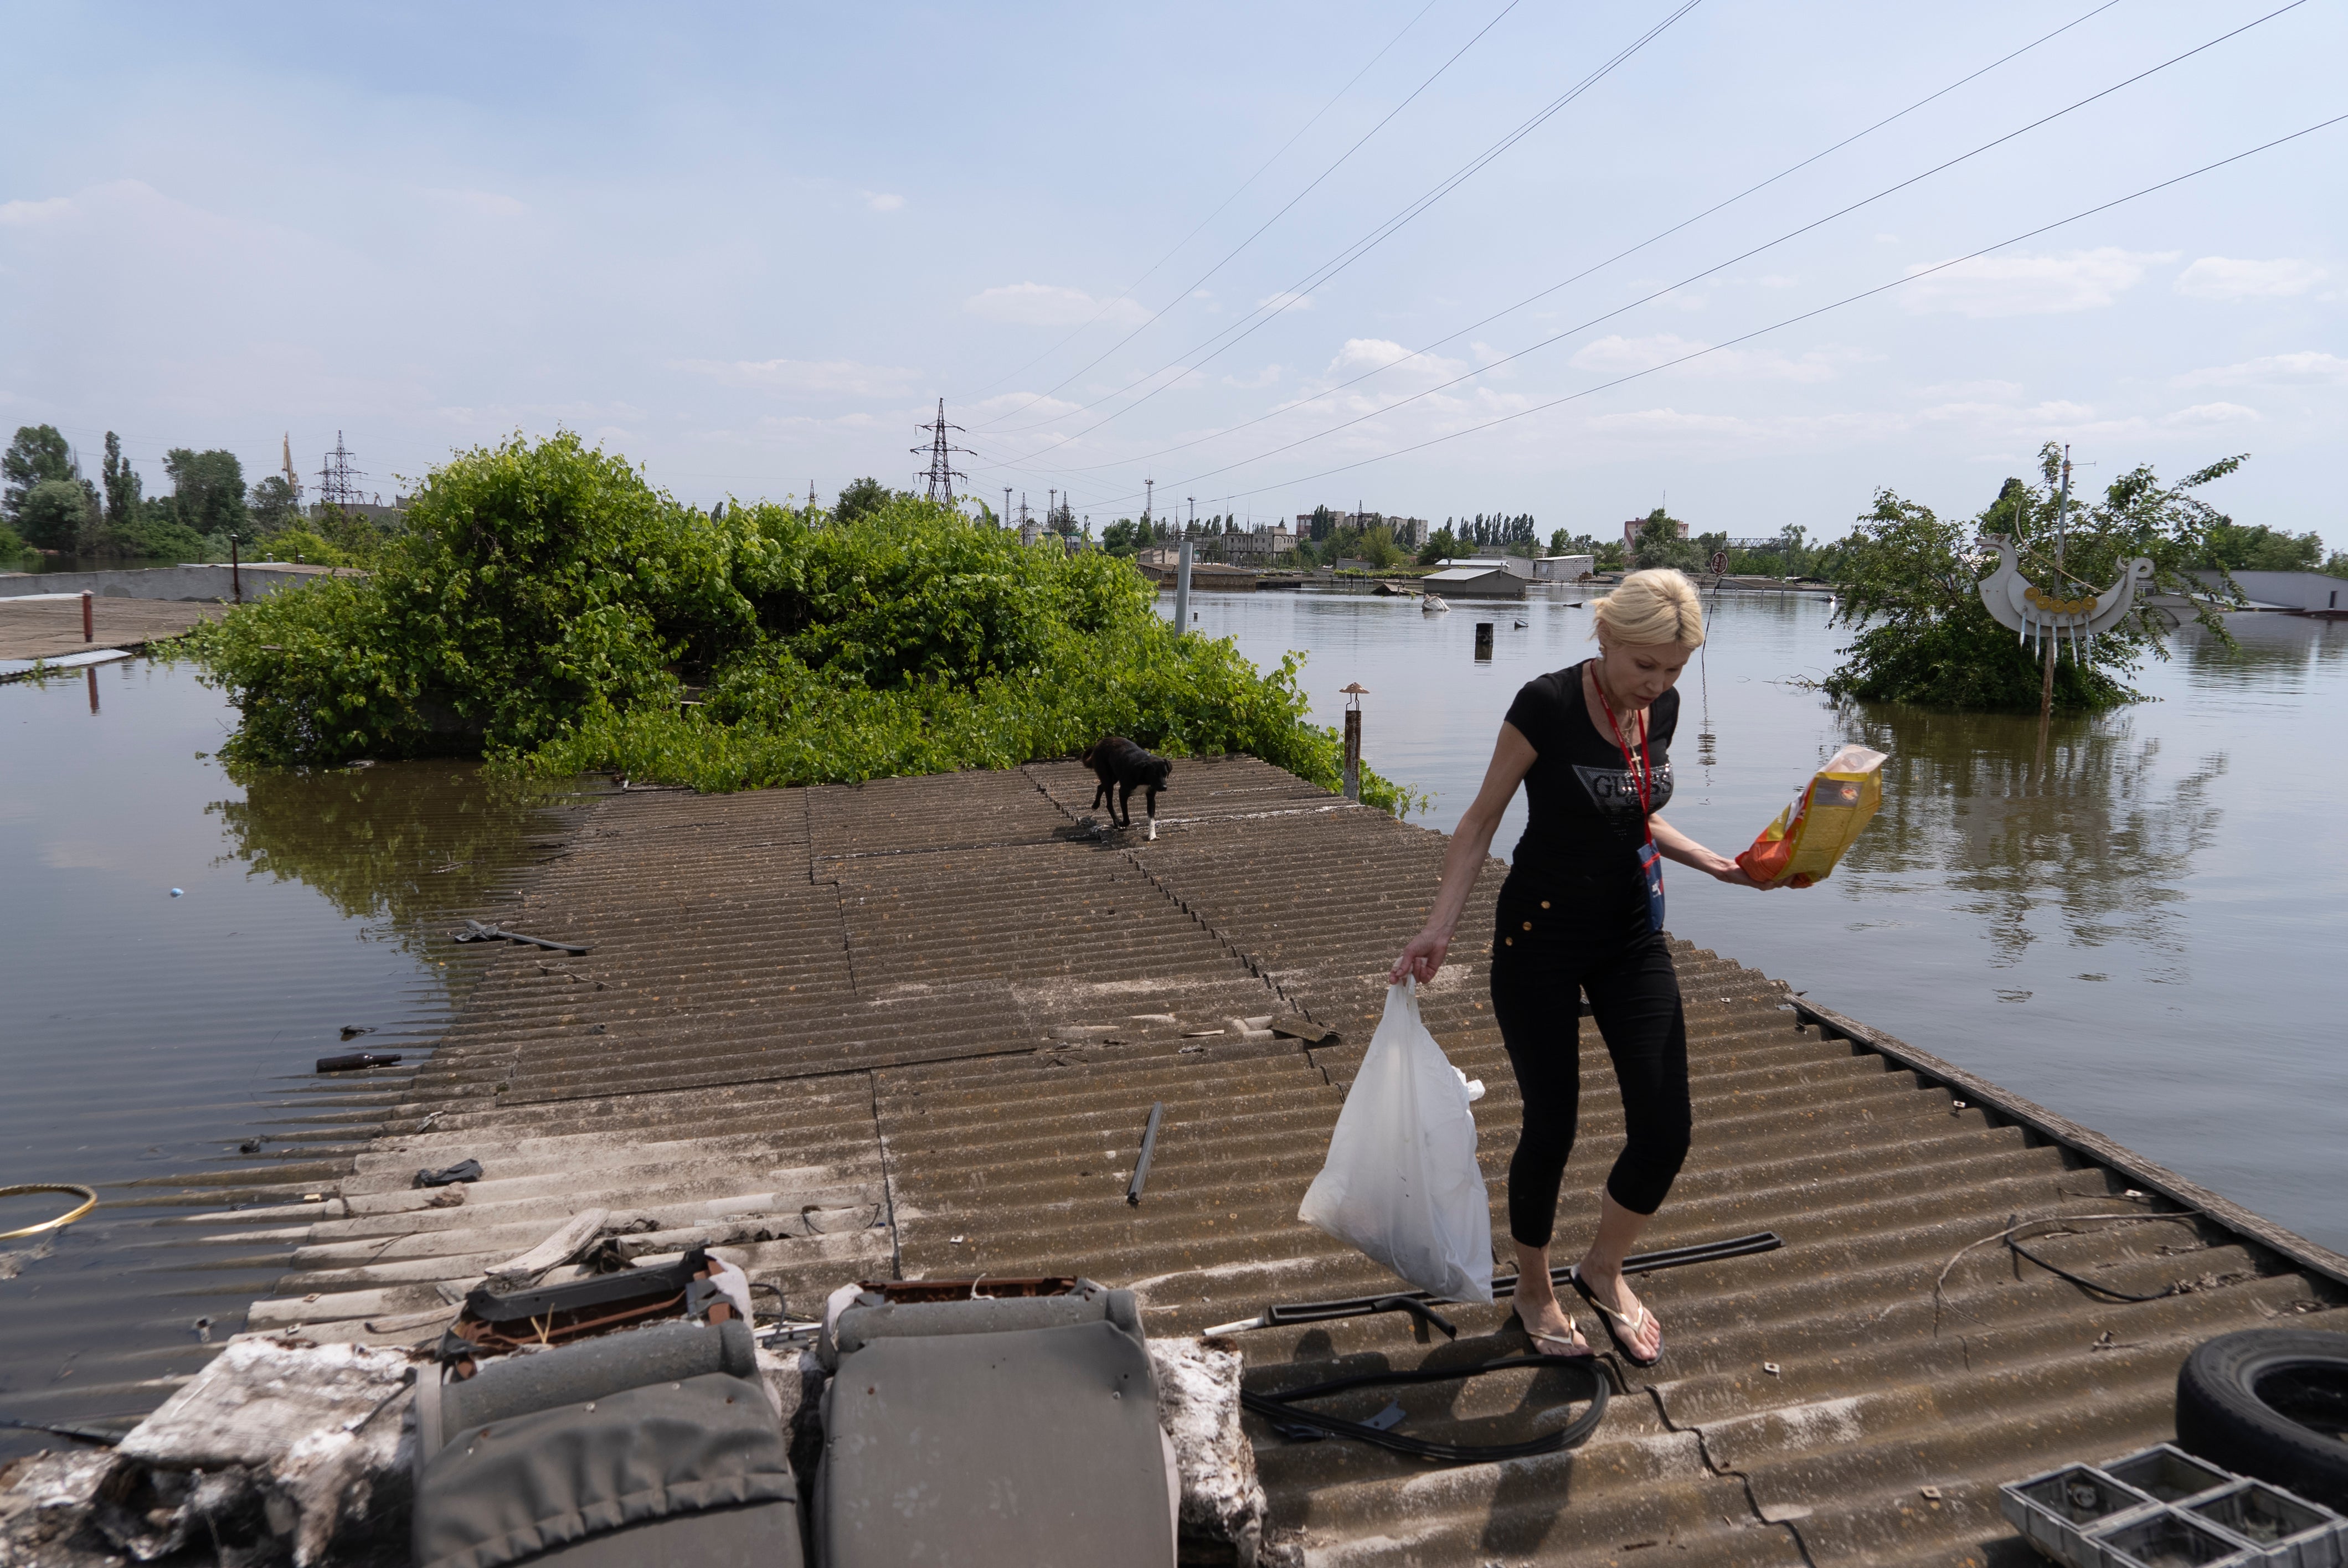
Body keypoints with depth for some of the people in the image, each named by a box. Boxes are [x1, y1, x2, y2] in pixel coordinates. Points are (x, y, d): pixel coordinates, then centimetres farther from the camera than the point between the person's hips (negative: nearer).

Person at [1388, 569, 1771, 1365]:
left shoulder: (1663, 708, 1)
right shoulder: (1548, 705, -18)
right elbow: (1481, 822, -10)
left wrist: (1717, 865, 5)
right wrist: (1439, 927, -17)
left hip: (1633, 936, 6)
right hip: (1541, 939, -5)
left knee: (1666, 1132, 0)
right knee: (1551, 1126, 3)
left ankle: (1603, 1269, 28)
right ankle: (1533, 1287, 30)